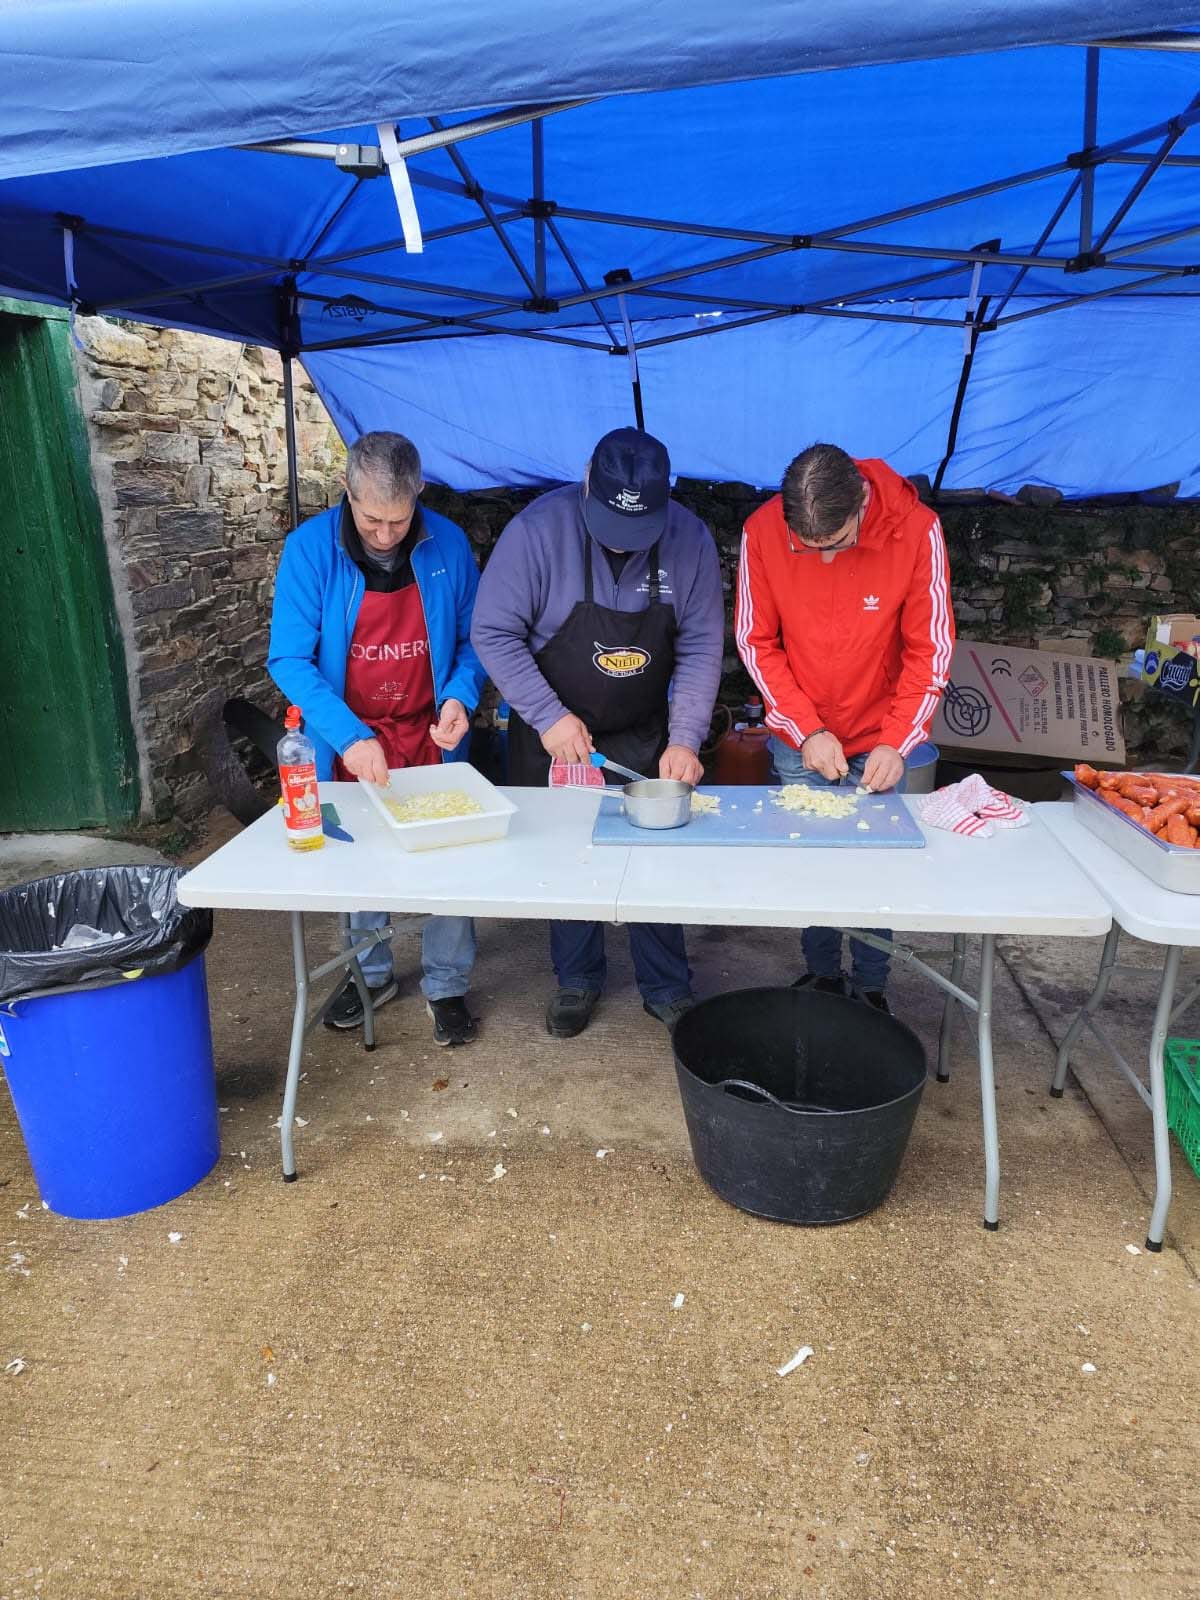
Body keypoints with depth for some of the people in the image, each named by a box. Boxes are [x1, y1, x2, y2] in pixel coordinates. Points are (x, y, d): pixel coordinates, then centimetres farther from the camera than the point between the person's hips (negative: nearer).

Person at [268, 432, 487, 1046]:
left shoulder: (447, 544, -8)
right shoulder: (310, 547, -14)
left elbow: (471, 637, 3)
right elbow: (289, 658, -16)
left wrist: (460, 696, -18)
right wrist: (350, 736, -28)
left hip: (431, 738, 1)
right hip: (351, 745, 0)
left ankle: (446, 985, 26)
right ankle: (371, 974, 39)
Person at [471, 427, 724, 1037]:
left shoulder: (690, 540, -12)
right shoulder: (539, 529, -21)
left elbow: (700, 648, -7)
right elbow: (493, 633, -17)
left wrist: (684, 739, -16)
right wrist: (550, 717, -22)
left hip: (645, 738, 2)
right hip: (552, 735, -1)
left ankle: (667, 988, 26)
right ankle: (577, 979, 32)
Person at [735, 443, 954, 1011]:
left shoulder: (916, 531, -19)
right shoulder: (761, 532, -17)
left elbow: (931, 648, -11)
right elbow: (755, 640, -8)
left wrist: (896, 742, -18)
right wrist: (807, 730, -14)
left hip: (880, 739, -1)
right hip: (798, 739, 1)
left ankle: (871, 986, 25)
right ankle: (821, 976, 28)